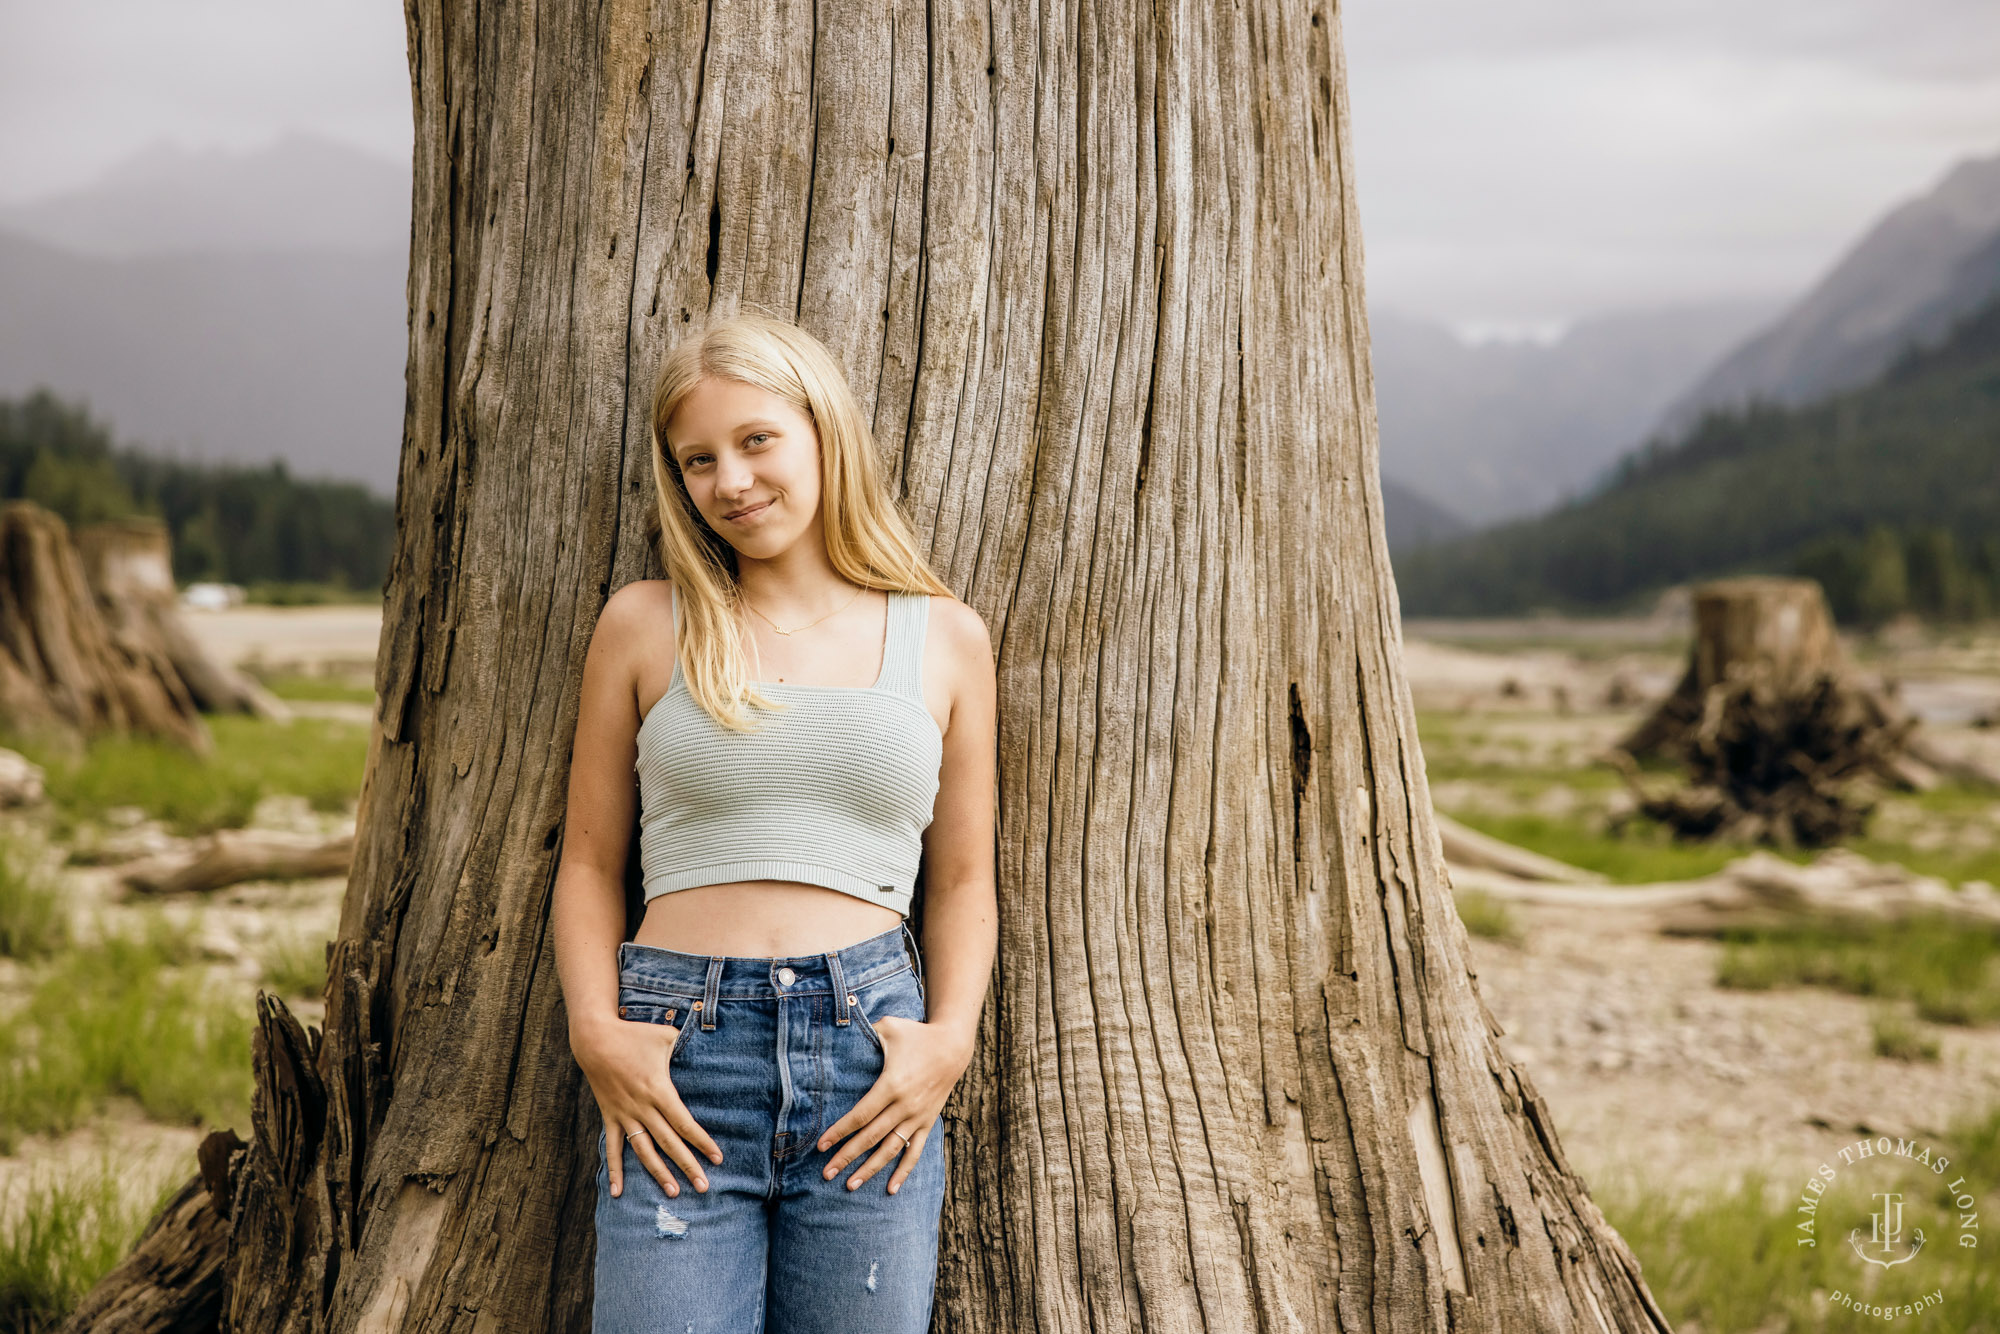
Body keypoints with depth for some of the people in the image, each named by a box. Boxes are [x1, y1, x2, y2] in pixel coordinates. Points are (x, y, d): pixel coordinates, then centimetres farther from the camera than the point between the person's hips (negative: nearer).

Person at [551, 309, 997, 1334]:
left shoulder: (944, 637, 10)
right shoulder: (645, 624, 8)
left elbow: (962, 880, 14)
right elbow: (590, 861, 11)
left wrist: (950, 1038, -2)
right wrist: (595, 1032, -4)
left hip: (869, 1057, 1)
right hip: (675, 1063, -1)